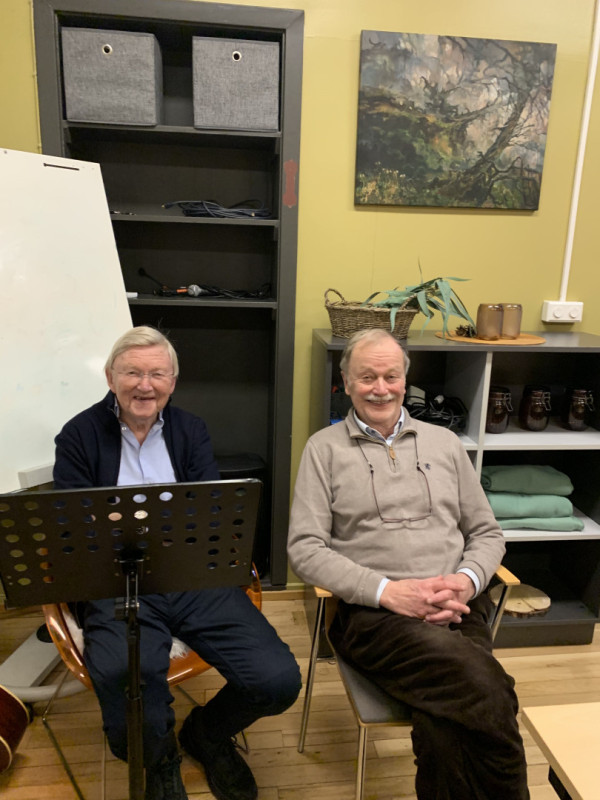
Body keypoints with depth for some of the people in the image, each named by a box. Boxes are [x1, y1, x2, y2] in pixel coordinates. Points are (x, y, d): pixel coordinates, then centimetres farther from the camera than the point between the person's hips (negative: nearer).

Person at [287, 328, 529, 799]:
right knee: (486, 690, -28)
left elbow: (486, 532, 18)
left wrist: (467, 580, -4)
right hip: (373, 613, -2)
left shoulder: (444, 443, 16)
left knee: (446, 729, -27)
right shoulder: (325, 449, 6)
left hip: (458, 610, 3)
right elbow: (305, 549, -1)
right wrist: (387, 590, -13)